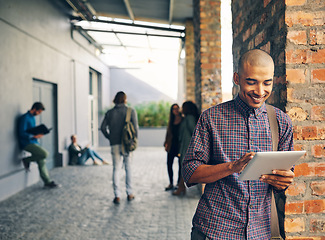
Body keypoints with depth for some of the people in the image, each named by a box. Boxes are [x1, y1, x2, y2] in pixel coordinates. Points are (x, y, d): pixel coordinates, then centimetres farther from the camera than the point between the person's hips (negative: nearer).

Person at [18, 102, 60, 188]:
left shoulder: (32, 118, 16)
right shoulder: (25, 118, -14)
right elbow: (22, 133, -19)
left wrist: (38, 134, 5)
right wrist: (34, 136, -24)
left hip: (33, 142, 9)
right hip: (26, 143, -9)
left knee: (41, 162, 5)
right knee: (45, 153, -25)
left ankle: (47, 182, 9)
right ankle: (27, 160, -4)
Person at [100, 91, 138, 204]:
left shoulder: (110, 112, 5)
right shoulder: (131, 111, -1)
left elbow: (103, 127, 1)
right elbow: (135, 127, -8)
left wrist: (110, 138, 11)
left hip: (115, 144, 1)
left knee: (116, 169, 6)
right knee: (128, 168, 12)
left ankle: (117, 196, 4)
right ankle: (130, 194, 17)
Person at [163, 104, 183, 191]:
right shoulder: (171, 121, 11)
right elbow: (168, 133, 15)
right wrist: (166, 144, 8)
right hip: (172, 145, 4)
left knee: (180, 165, 3)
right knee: (169, 164, 3)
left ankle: (179, 183, 14)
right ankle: (171, 183, 14)